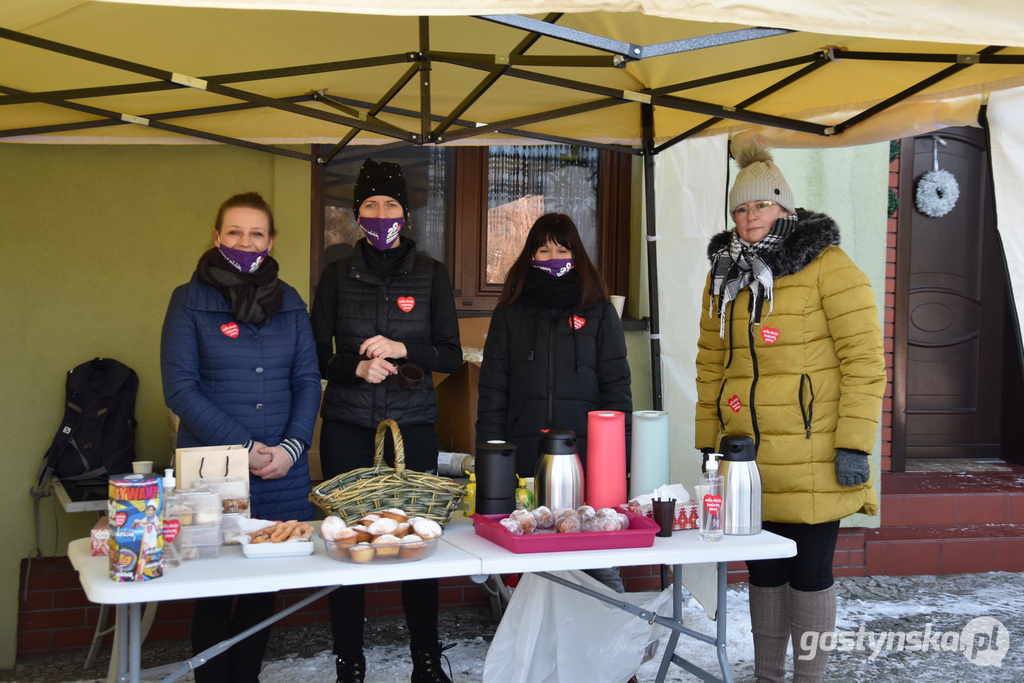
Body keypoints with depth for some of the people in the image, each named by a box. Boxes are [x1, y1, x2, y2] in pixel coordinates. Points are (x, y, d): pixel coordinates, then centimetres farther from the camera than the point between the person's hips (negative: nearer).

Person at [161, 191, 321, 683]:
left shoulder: (289, 302, 10)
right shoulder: (189, 300, 0)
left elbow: (307, 380, 8)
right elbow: (180, 388, -7)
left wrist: (292, 446, -8)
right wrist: (242, 448, -13)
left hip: (282, 469, 3)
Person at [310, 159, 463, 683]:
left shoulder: (430, 275, 6)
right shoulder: (337, 276, 7)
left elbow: (452, 355, 3)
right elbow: (317, 357, 5)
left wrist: (403, 350, -13)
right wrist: (356, 367, -14)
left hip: (413, 424, 0)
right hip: (347, 427, 1)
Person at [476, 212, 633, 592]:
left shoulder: (598, 311, 9)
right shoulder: (510, 312, 12)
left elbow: (616, 387, 6)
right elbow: (493, 390, 9)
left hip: (587, 457, -1)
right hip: (524, 459, 1)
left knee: (601, 566, -4)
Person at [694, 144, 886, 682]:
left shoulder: (827, 267, -7)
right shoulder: (724, 276, 12)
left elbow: (864, 360, -11)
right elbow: (711, 364, 16)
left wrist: (854, 443, -15)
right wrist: (709, 440, 12)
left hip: (811, 462, -5)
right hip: (747, 458, 6)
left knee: (809, 572, 3)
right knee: (763, 570, 14)